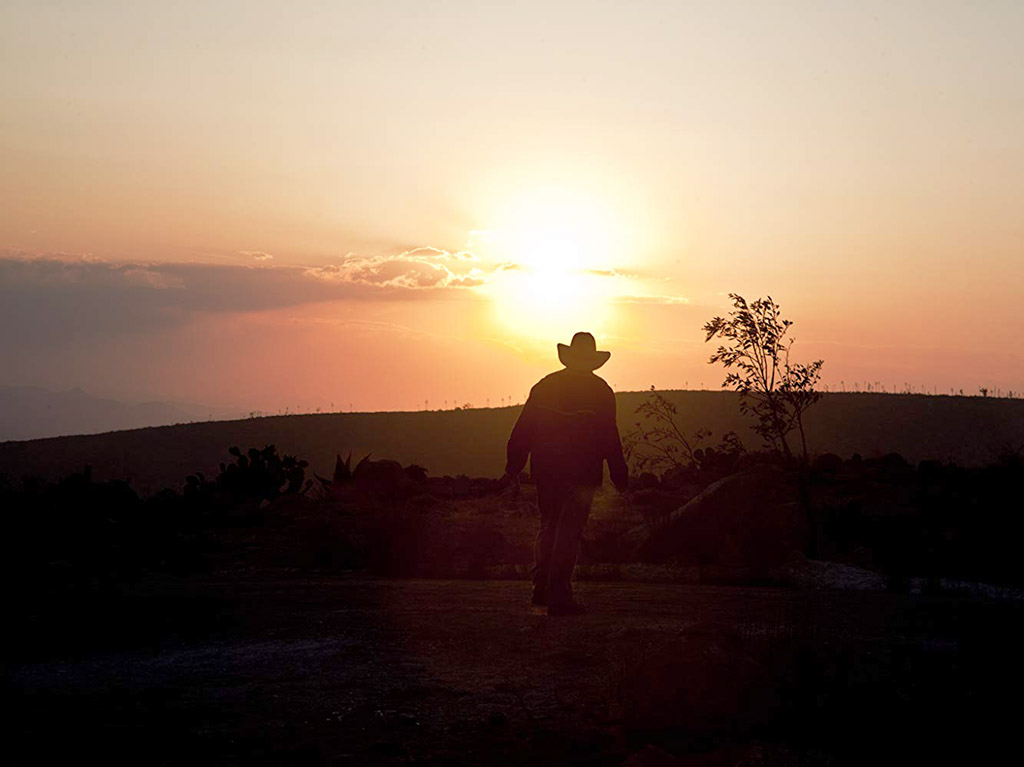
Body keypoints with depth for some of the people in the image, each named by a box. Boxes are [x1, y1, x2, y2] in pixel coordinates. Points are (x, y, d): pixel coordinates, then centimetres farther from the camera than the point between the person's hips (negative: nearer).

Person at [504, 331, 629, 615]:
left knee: (549, 525, 18)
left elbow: (522, 431, 4)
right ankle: (558, 595, -4)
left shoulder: (545, 385, 5)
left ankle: (541, 588, 14)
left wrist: (513, 466, 9)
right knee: (569, 532, 0)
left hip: (545, 470, 3)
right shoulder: (600, 391, -4)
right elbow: (610, 439, -5)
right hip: (581, 473, -3)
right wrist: (620, 477, 1)